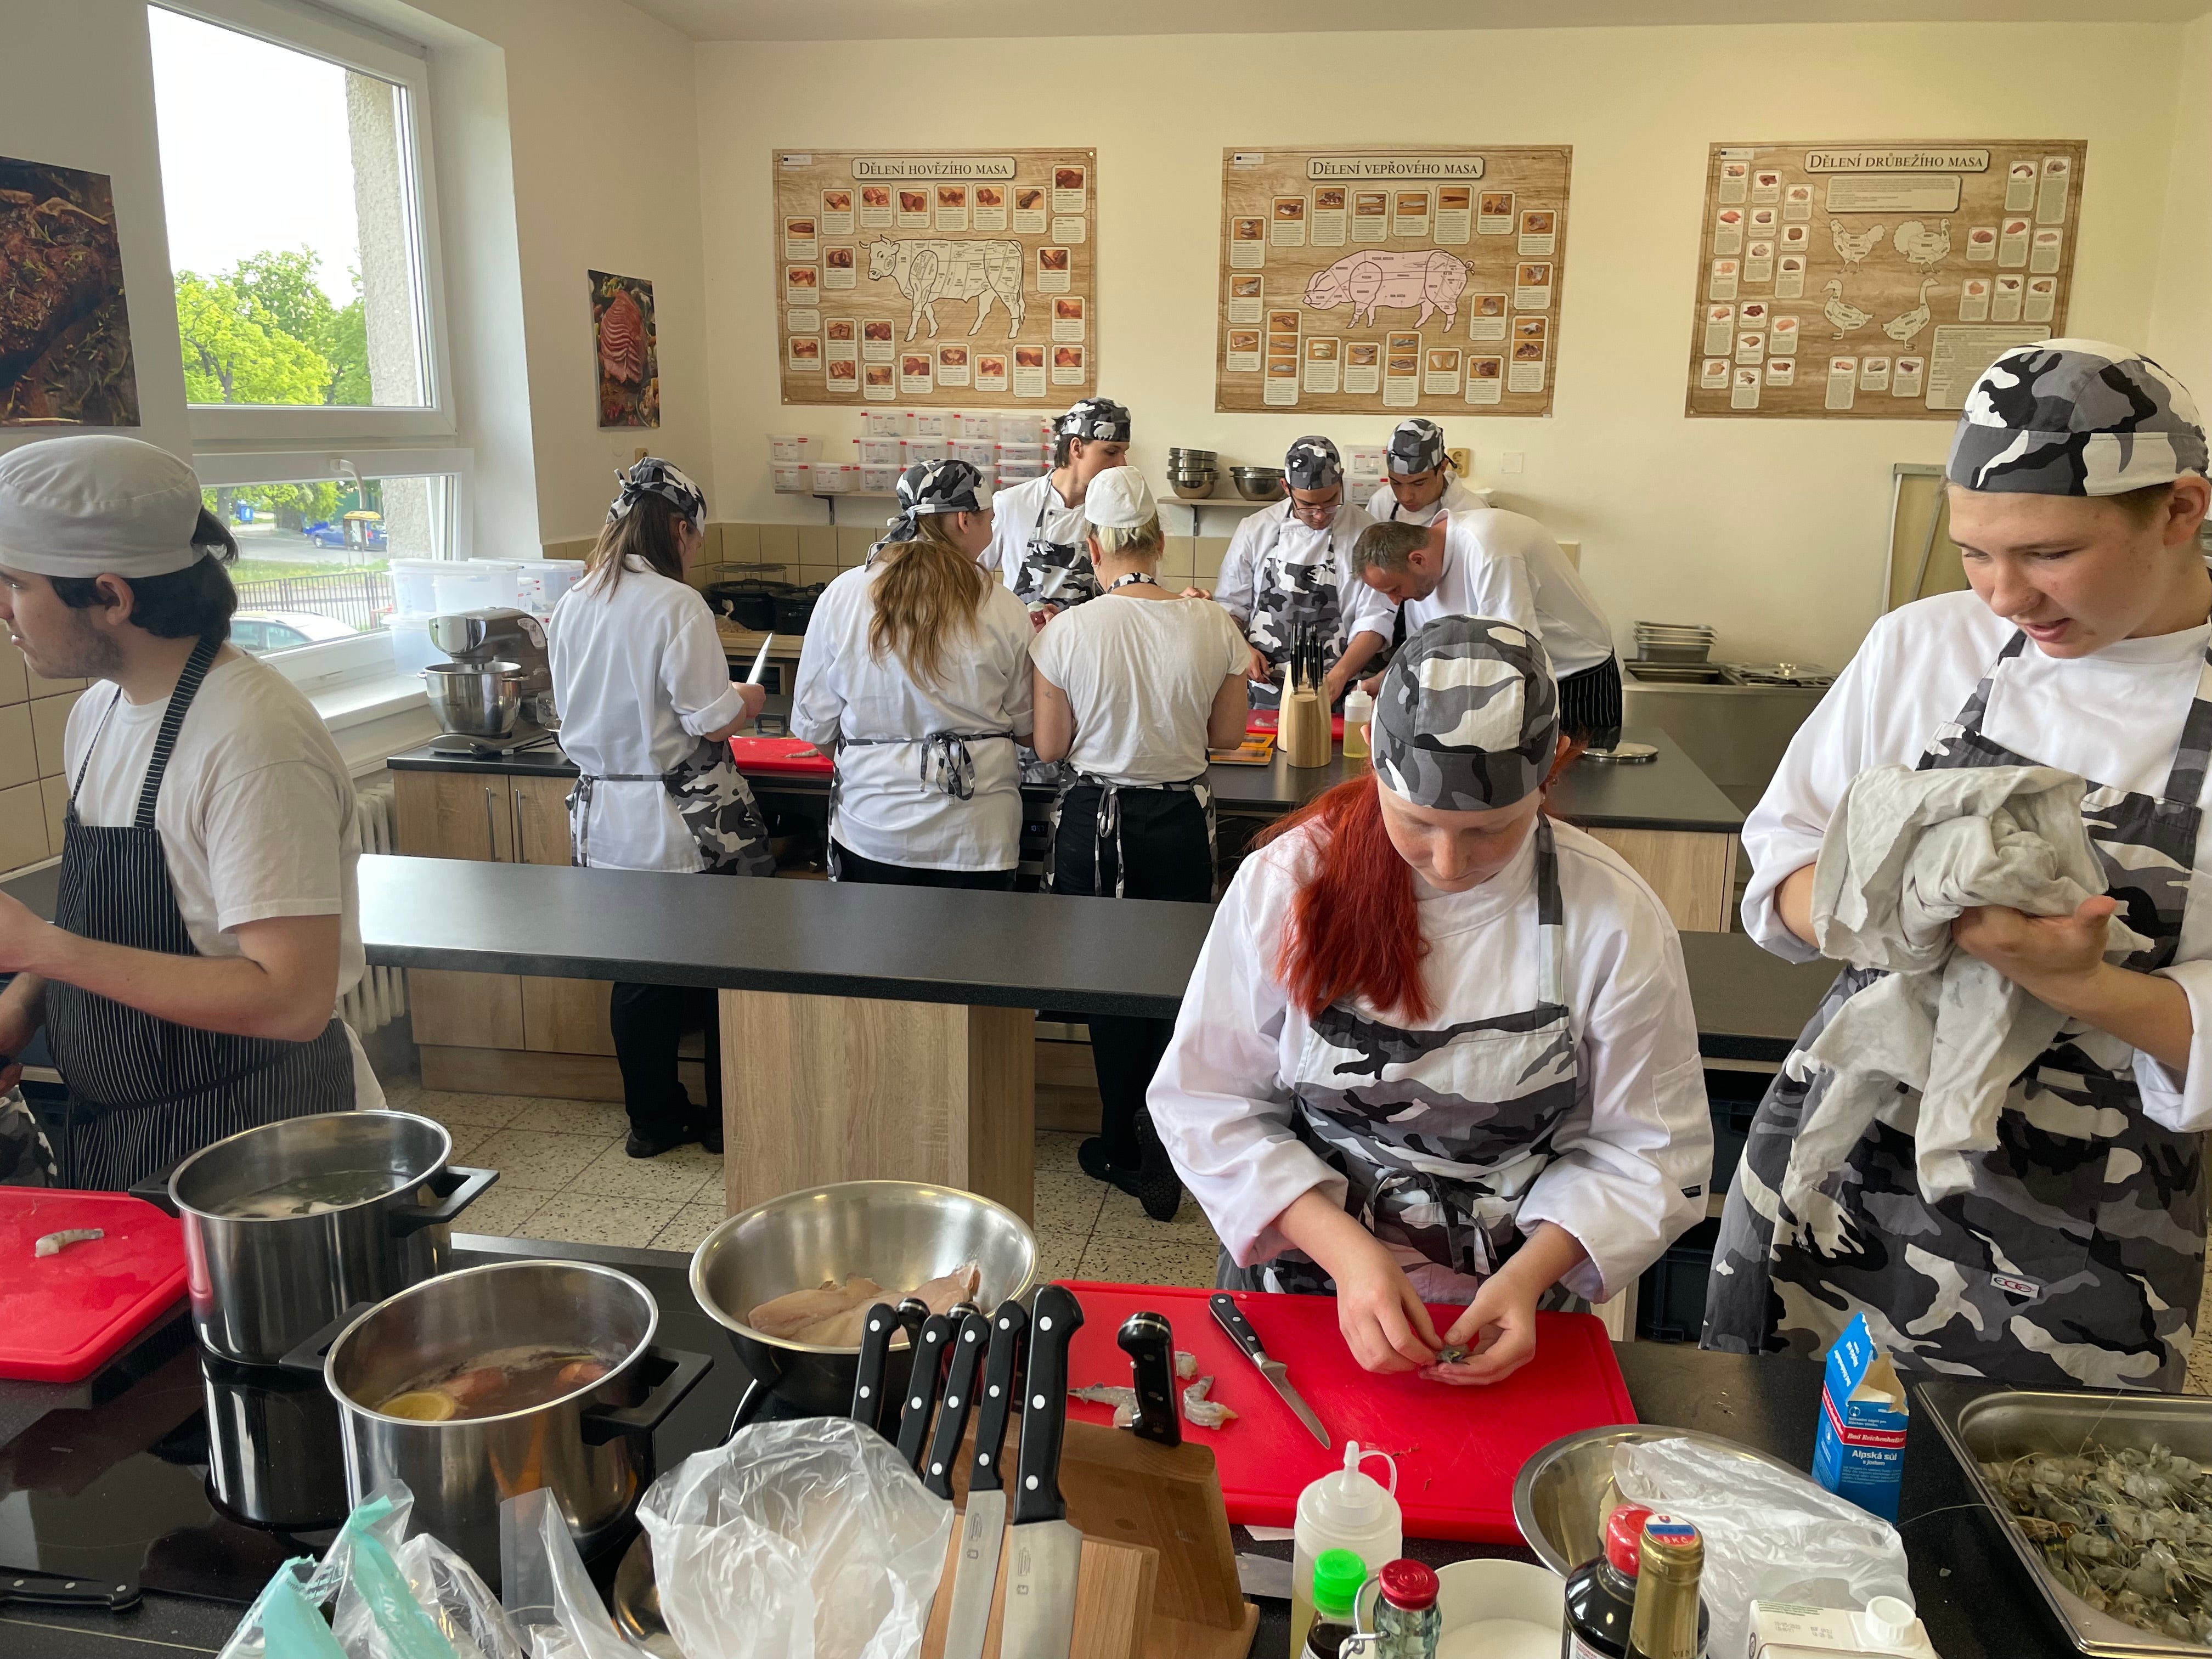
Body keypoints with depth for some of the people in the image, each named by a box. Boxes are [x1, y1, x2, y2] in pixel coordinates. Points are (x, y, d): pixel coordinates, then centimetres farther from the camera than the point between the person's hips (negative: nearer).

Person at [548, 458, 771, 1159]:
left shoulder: (571, 606, 3)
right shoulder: (676, 605, -17)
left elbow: (577, 713, 12)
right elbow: (713, 721, -17)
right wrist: (748, 700, 4)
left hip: (605, 820, 6)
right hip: (689, 823, -6)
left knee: (637, 971, 16)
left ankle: (652, 1118, 27)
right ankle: (726, 1120, 21)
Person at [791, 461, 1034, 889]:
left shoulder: (841, 596, -7)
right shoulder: (1004, 611, -10)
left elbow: (814, 727, 0)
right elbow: (1025, 727, 0)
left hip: (870, 830, 1)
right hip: (973, 837, -1)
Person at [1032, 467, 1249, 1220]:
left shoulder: (1066, 632, -13)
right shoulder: (1213, 626, -8)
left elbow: (1051, 746, -5)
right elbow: (1229, 733, 3)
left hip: (1095, 820, -1)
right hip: (1182, 820, 1)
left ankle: (1124, 1148, 27)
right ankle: (1163, 1155, 17)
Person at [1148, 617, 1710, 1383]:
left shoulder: (1614, 923, -11)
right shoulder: (1285, 884, -11)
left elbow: (1648, 1153, -1)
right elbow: (1207, 1102, -7)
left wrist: (1531, 1273, -16)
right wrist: (1342, 1247, -18)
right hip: (1301, 1277, 0)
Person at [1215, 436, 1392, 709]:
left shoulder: (1364, 534, 0)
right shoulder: (1255, 530, 6)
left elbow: (1375, 619, -2)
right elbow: (1230, 604, 13)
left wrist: (1340, 676, -16)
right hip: (1263, 690, 1)